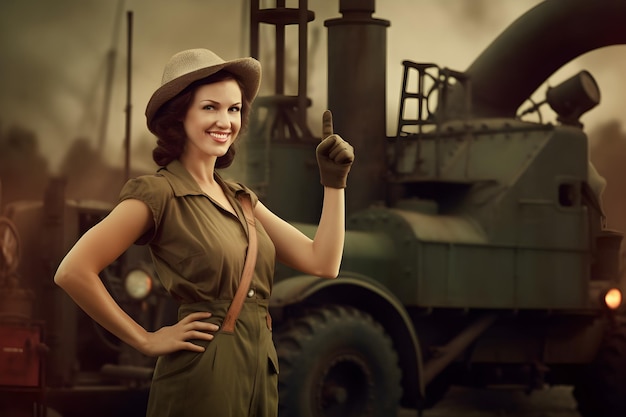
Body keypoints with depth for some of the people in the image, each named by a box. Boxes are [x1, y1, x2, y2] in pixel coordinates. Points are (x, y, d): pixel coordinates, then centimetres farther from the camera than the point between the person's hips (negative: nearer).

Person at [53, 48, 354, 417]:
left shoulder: (240, 198, 13)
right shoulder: (159, 193, -9)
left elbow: (323, 263, 8)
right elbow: (73, 272, -19)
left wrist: (334, 182, 1)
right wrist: (146, 340, -13)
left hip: (260, 375, 7)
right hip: (201, 380, -7)